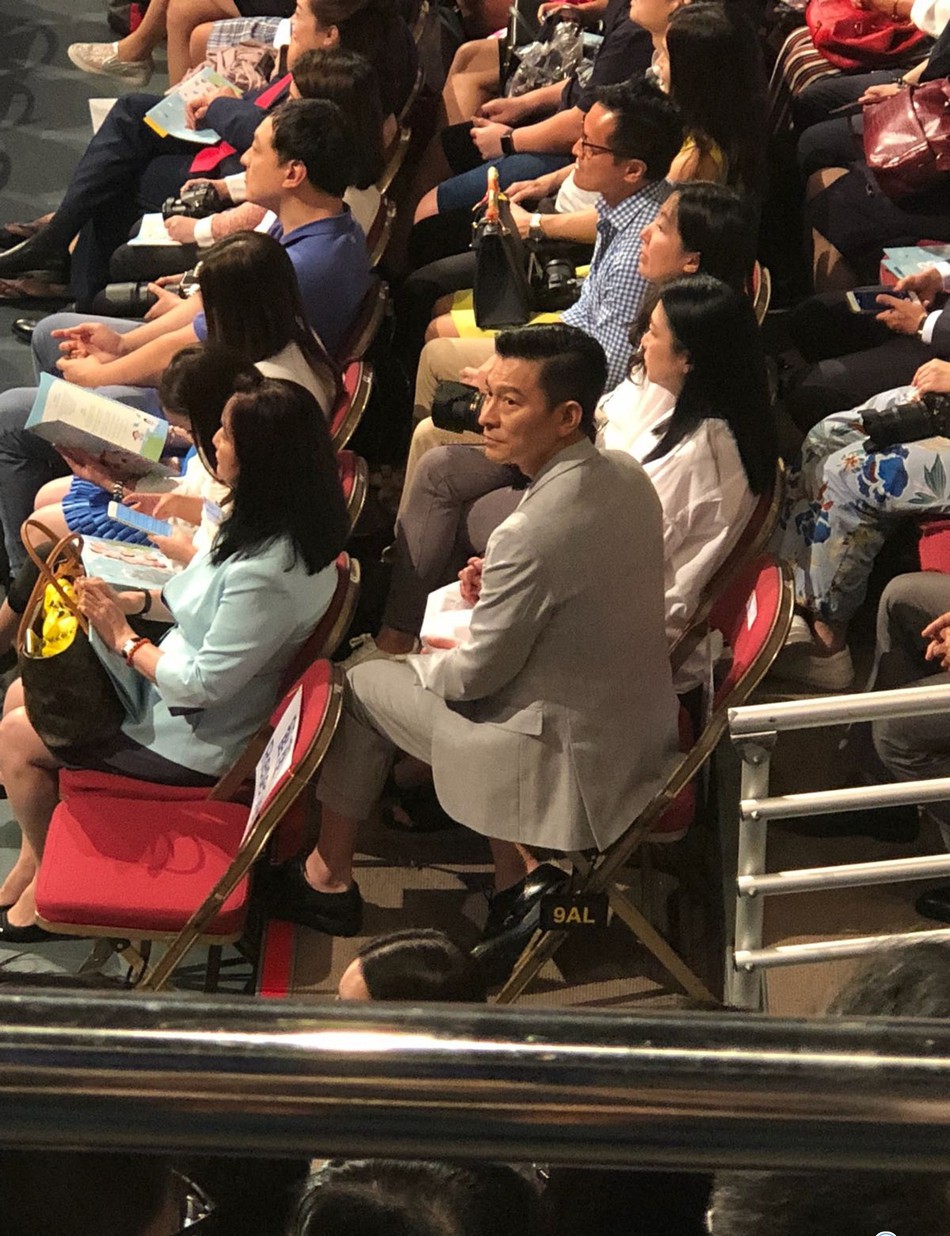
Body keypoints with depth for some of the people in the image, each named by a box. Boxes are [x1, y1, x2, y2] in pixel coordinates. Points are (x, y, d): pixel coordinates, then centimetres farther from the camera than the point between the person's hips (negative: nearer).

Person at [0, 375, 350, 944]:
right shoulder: (272, 524, -6)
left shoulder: (269, 570, -36)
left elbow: (204, 685, -29)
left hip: (194, 743, -9)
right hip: (171, 678, 9)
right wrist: (135, 600, -5)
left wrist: (124, 640, -15)